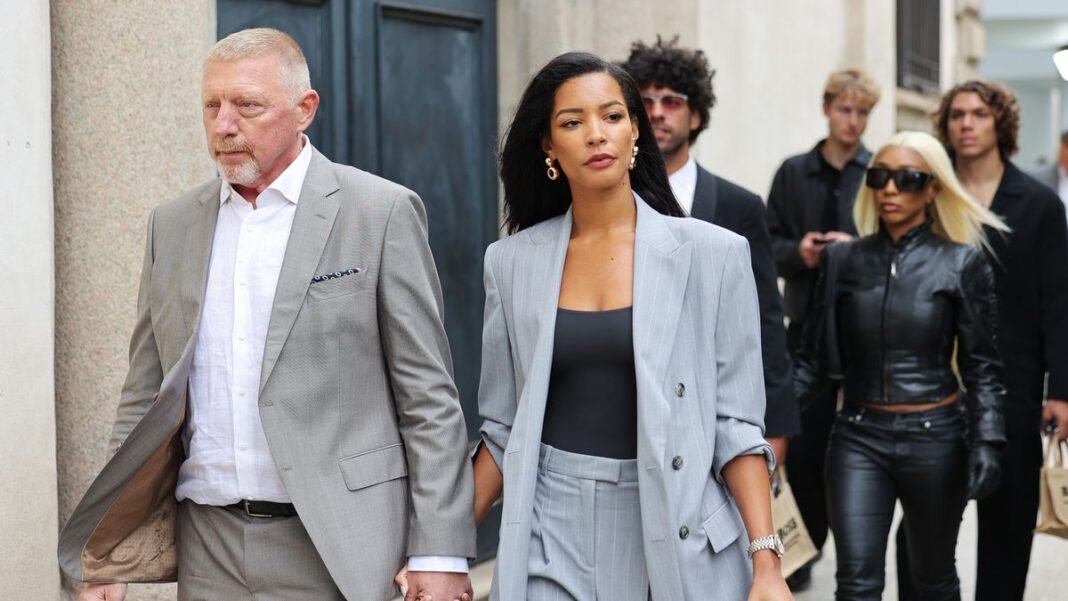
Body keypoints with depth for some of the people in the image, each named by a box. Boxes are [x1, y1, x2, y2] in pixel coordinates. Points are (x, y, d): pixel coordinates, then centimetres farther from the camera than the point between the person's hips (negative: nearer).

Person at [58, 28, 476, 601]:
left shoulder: (382, 211, -4)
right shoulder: (173, 224, 9)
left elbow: (428, 397, -5)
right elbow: (145, 394, 13)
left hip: (338, 550, -4)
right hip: (209, 552, 4)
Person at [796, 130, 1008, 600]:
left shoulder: (962, 264, -3)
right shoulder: (844, 260, 2)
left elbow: (981, 365, -3)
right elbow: (815, 357, 3)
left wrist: (987, 441, -13)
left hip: (935, 438, -1)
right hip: (859, 437, 1)